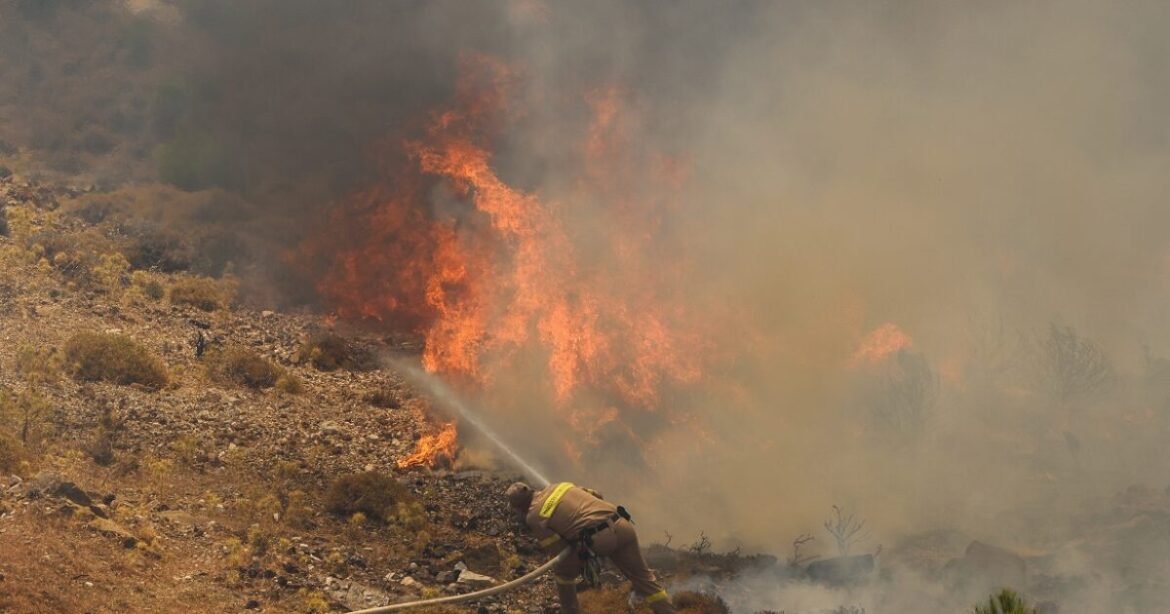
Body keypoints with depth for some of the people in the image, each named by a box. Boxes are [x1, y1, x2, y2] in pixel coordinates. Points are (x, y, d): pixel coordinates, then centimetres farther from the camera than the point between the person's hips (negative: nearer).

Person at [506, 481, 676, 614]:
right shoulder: (558, 486, 27)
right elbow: (596, 497, 30)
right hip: (621, 525, 5)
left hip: (599, 538, -5)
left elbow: (558, 549, 8)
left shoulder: (534, 516, 10)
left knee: (562, 572, 22)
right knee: (643, 578, 18)